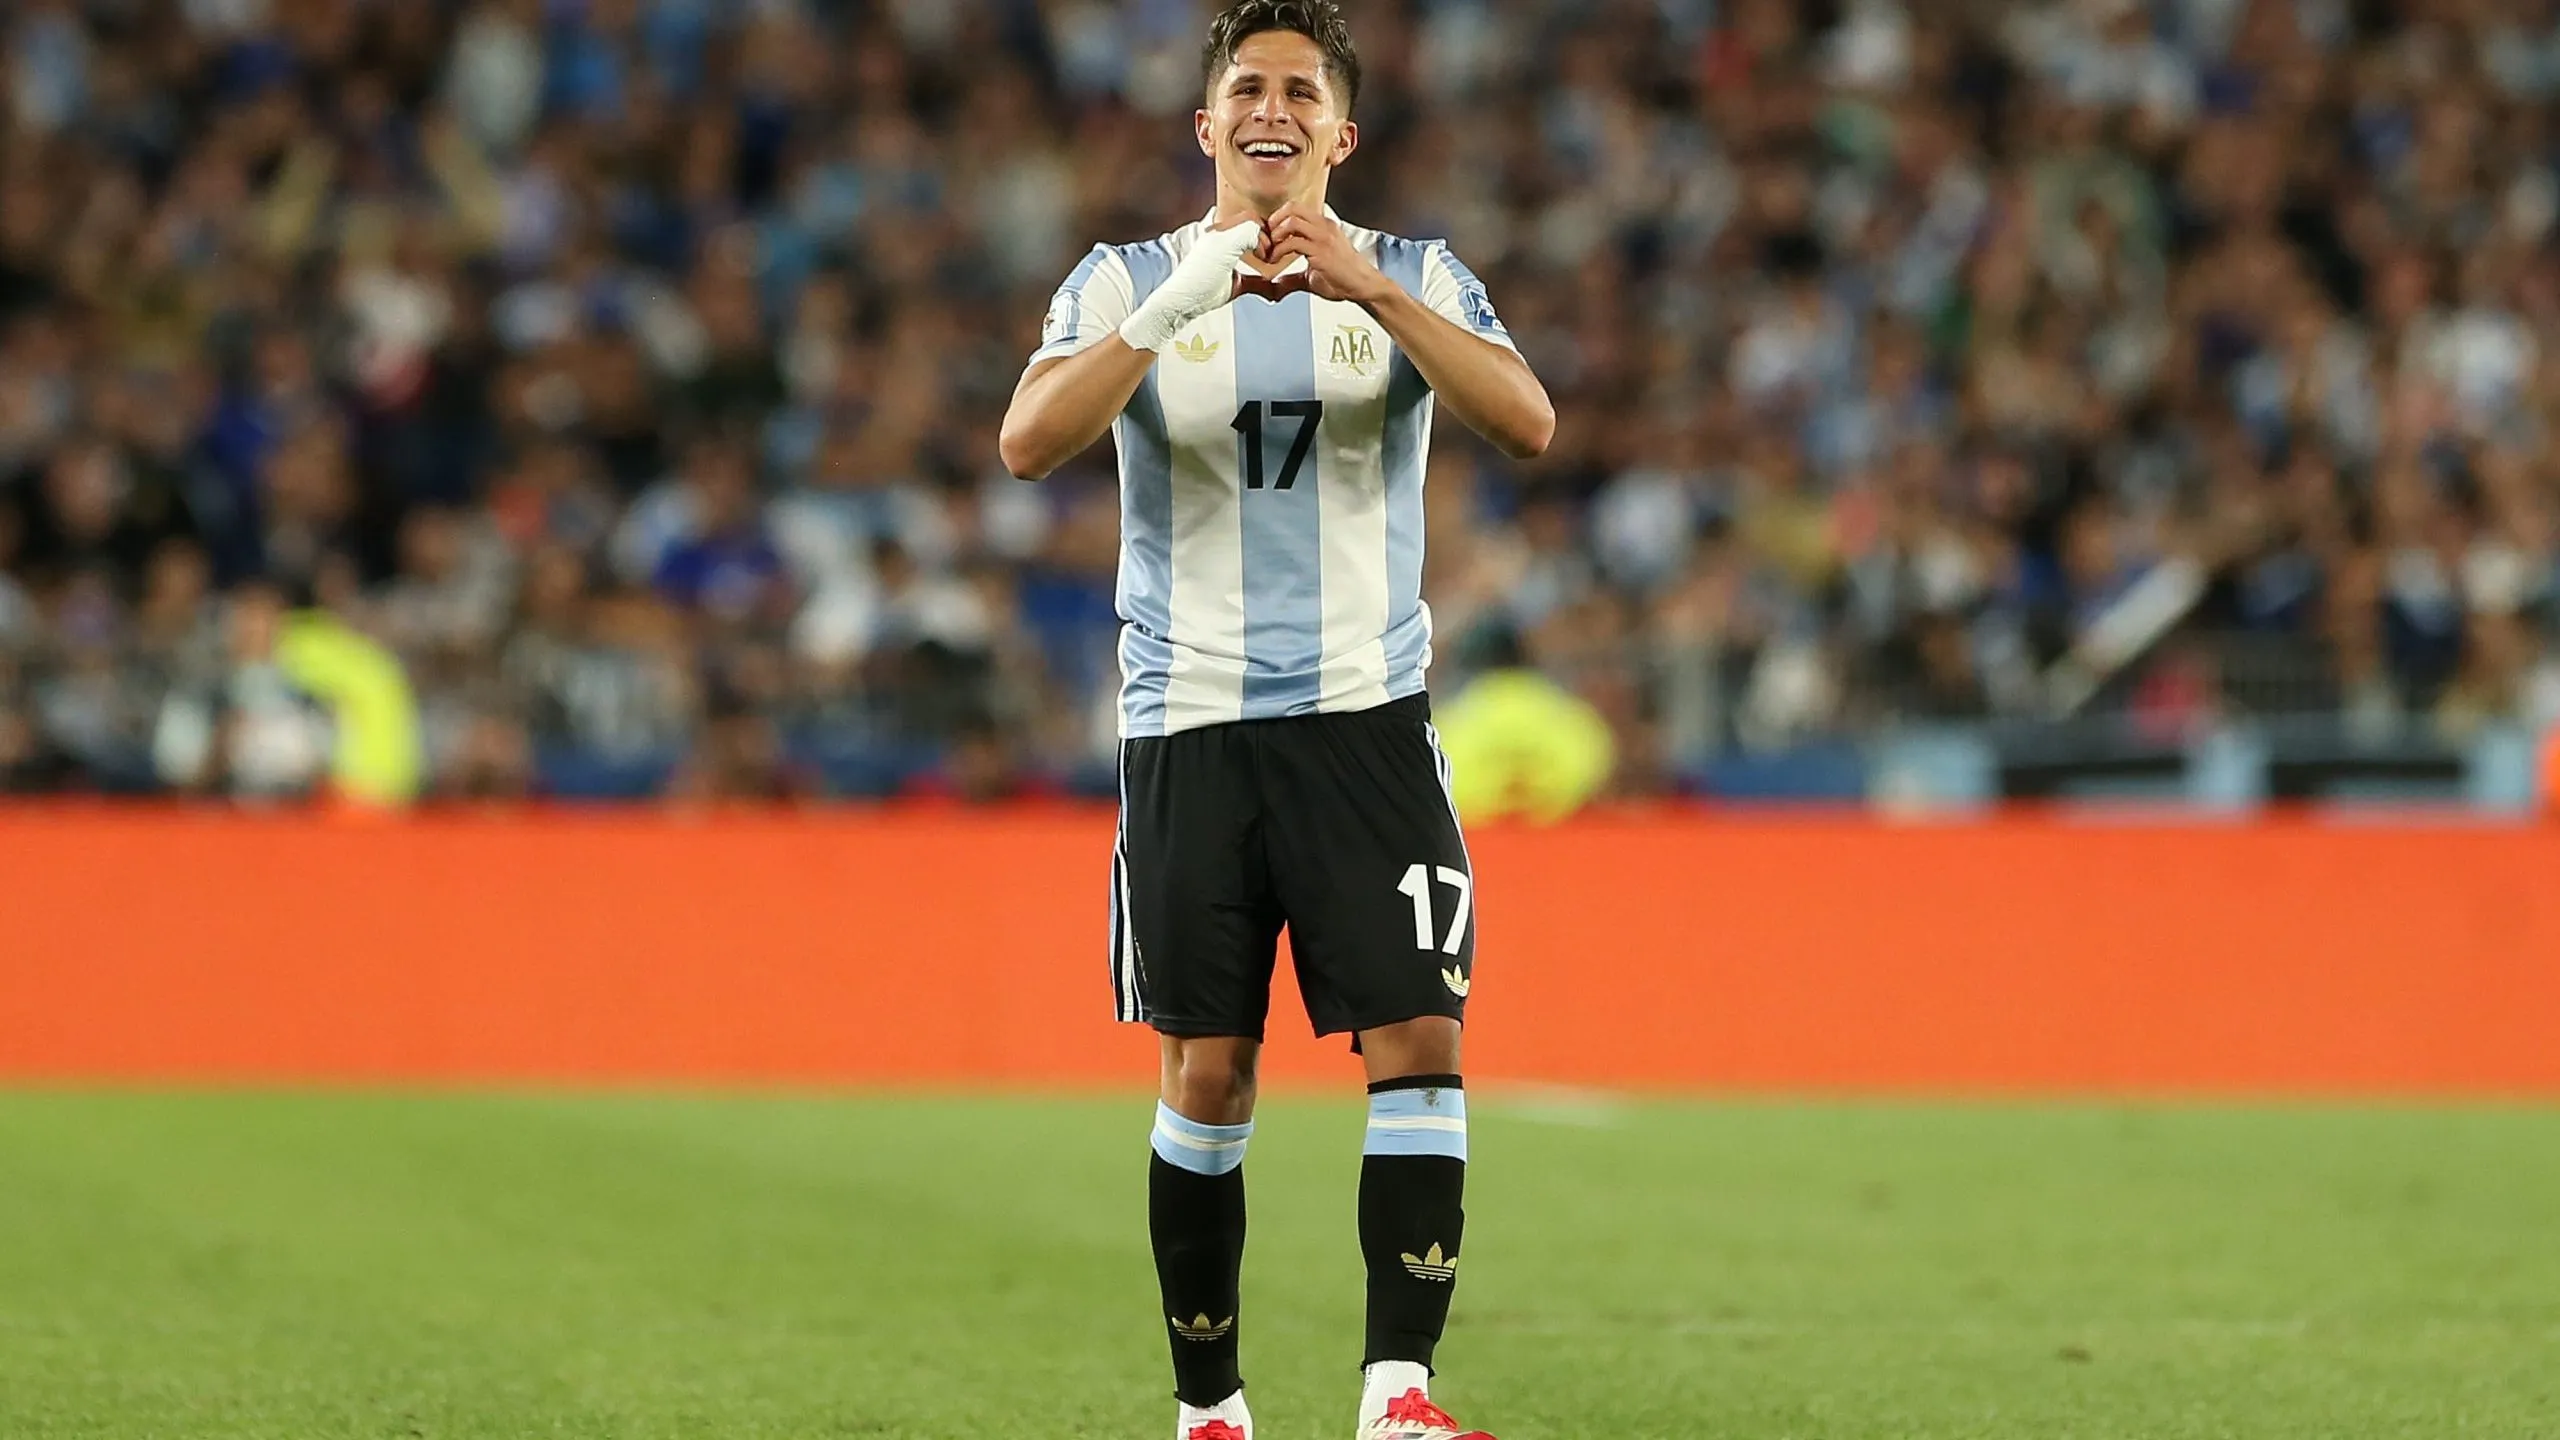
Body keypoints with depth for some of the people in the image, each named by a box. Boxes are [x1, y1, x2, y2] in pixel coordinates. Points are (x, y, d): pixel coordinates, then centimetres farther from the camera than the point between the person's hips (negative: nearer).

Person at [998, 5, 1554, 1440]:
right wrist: (1174, 308, -24)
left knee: (1419, 1042, -12)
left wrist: (1368, 286, -22)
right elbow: (1029, 443, -12)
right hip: (1189, 726, 0)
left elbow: (1528, 422, -11)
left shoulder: (1412, 277, 6)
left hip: (1369, 715, 0)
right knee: (1208, 1076, 1)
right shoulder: (1131, 282, 5)